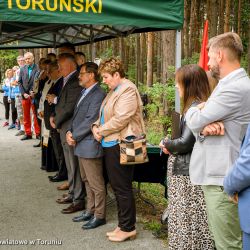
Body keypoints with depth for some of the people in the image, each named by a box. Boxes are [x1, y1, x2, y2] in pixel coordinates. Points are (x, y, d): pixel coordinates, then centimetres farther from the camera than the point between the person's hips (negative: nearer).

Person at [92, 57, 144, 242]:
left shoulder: (128, 90, -14)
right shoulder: (114, 90, 16)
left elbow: (120, 119, -22)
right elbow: (105, 114, 22)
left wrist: (101, 131, -11)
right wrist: (96, 126, 3)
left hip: (120, 144, -10)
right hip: (111, 143, 10)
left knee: (122, 188, -1)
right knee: (117, 186, 15)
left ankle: (128, 228, 12)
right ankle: (123, 224, 26)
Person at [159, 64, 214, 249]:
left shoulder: (196, 107, -18)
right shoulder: (195, 105, 11)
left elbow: (185, 143, -20)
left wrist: (166, 144, -3)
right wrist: (171, 146, 0)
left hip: (188, 173, -9)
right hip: (185, 169, 9)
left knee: (188, 221, 1)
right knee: (185, 220, 16)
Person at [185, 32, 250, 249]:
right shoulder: (229, 84, 16)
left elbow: (194, 121, -18)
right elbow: (198, 126, 13)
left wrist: (194, 110, 6)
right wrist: (205, 127, -11)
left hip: (221, 179, -10)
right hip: (215, 174, 10)